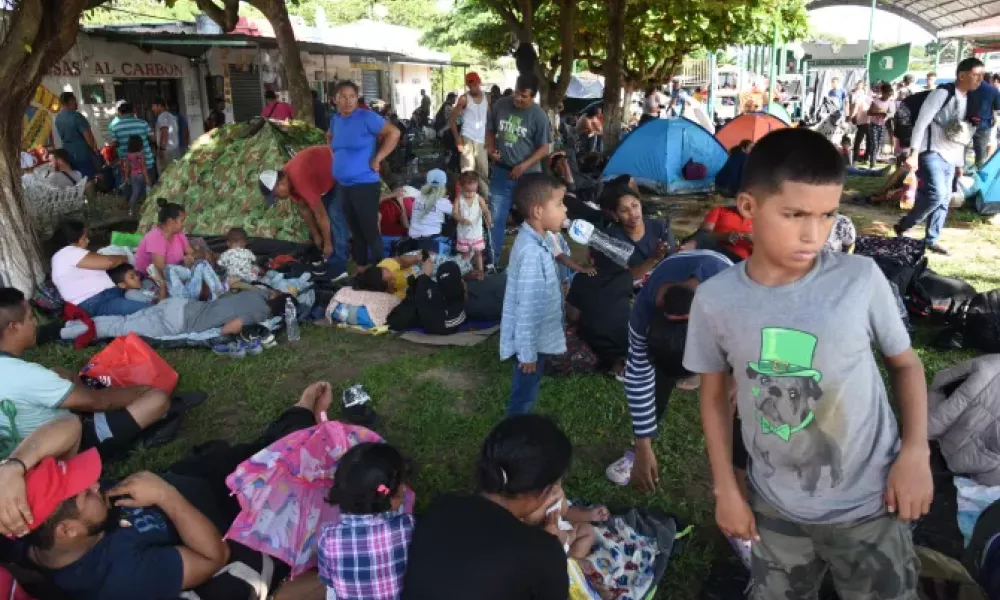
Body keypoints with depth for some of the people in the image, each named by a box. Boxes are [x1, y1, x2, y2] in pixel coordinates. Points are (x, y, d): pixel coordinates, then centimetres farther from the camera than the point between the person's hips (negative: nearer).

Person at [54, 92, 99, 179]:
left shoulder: (57, 118, 9)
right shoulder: (76, 116, -16)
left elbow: (63, 136, 17)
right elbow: (88, 135, -18)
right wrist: (95, 149, -5)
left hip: (68, 155, 8)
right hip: (84, 154, -8)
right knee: (91, 180, -3)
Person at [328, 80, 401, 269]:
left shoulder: (367, 117, -12)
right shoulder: (335, 119, 9)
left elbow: (394, 133, -16)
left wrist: (377, 159, -16)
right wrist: (334, 154, 13)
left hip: (364, 185, -7)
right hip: (342, 186, 7)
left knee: (370, 231, -1)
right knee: (355, 230, 17)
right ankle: (361, 267, 29)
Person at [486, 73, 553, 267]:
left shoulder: (538, 116, -12)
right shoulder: (500, 105, -3)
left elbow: (544, 148, -8)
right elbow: (490, 130, 10)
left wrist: (524, 165, -19)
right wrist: (491, 149, -9)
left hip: (528, 174, -3)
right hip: (501, 172, 3)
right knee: (496, 218, 8)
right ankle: (493, 261, 21)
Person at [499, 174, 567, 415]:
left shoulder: (534, 240, 2)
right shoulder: (533, 253, -31)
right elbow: (527, 307, -27)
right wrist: (527, 352, -21)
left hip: (537, 336, 9)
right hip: (531, 339, -9)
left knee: (528, 391, 26)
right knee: (524, 396, 10)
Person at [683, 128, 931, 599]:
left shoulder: (861, 278, -16)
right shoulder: (714, 300, -14)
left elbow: (904, 362, 0)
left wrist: (915, 450, -12)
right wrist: (725, 487, 1)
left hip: (870, 505, -1)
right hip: (777, 510, 1)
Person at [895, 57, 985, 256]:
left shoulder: (968, 100, 15)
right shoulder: (942, 93, -9)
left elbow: (963, 134, 19)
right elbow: (921, 122, -16)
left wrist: (960, 162, 16)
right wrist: (914, 153, -24)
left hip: (950, 159, 8)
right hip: (932, 154, -8)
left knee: (944, 200, 7)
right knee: (937, 194, -21)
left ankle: (931, 240, 15)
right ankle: (902, 226, -5)